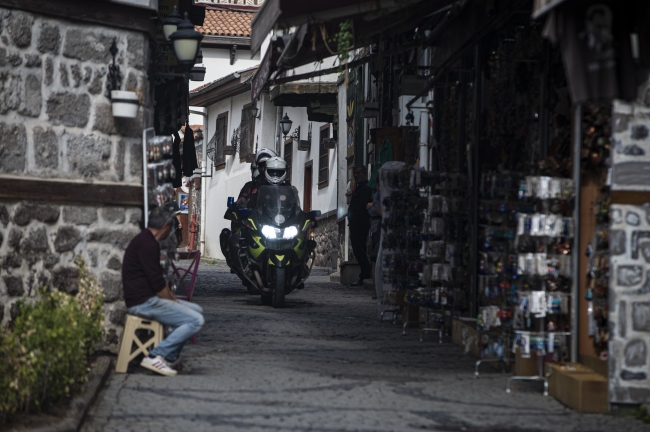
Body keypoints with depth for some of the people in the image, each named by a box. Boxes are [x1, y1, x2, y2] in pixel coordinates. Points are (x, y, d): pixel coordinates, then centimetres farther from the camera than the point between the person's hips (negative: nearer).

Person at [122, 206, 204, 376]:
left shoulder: (145, 240, 18)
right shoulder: (147, 243, -16)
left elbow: (158, 278, 21)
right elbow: (157, 282, -20)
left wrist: (173, 300, 11)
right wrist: (173, 302, -8)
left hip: (148, 299, 11)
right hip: (143, 303, -11)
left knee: (196, 310, 16)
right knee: (195, 321, -17)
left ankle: (171, 357, 11)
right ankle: (156, 356, -17)